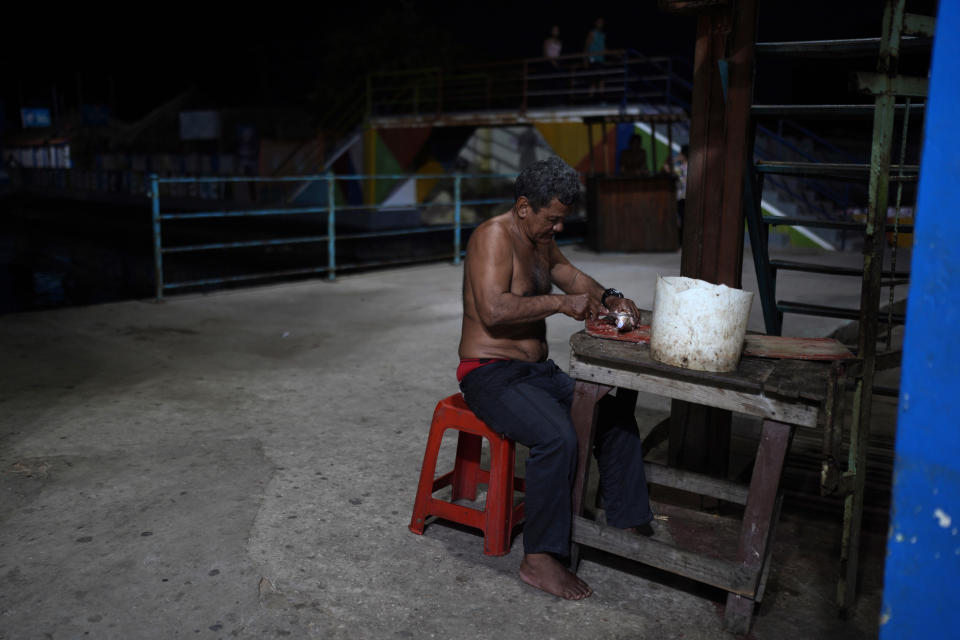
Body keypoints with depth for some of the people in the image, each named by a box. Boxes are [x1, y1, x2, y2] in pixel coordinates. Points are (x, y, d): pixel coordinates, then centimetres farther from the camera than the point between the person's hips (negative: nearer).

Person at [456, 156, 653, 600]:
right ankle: (539, 559, -19)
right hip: (490, 374, -10)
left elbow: (569, 275, 28)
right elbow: (493, 310, -29)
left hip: (537, 371, 10)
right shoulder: (495, 236, -16)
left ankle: (627, 522, 17)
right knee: (558, 436, -31)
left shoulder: (540, 239, 13)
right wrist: (562, 303, -25)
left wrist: (607, 298, 8)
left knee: (616, 410, 6)